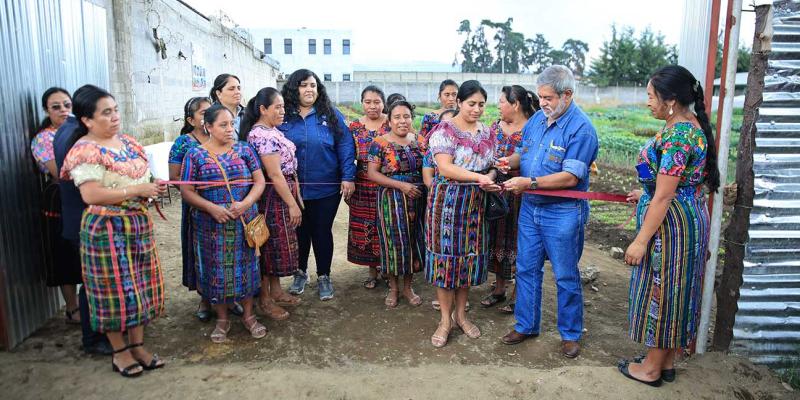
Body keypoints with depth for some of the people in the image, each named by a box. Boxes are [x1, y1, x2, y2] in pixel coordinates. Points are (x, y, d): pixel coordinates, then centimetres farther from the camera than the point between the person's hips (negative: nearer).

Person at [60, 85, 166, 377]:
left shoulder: (126, 141, 9)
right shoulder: (85, 152, -14)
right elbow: (91, 195, -22)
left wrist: (154, 186, 0)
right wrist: (137, 190, -20)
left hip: (138, 224, 8)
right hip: (108, 229, -7)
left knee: (140, 285, 12)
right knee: (116, 288, 4)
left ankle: (138, 345, 26)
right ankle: (120, 352, 20)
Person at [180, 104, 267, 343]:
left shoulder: (243, 150, 3)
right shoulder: (195, 155, -2)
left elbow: (259, 181, 2)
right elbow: (187, 191, -2)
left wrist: (246, 203, -15)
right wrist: (211, 207, -16)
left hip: (244, 222, 1)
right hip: (211, 225, -1)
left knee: (245, 267, 9)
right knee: (216, 270, 7)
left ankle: (248, 316, 25)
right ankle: (222, 320, 25)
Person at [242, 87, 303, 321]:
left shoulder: (272, 131, 12)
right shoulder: (261, 134, -18)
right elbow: (274, 174, -22)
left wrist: (297, 197, 15)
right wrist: (292, 204, -20)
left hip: (286, 193, 10)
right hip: (273, 197, -10)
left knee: (278, 244, 17)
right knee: (271, 246, 1)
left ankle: (276, 291, 30)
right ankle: (265, 300, 15)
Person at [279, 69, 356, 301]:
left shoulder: (331, 115, -1)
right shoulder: (282, 117, 0)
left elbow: (345, 146, -3)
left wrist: (348, 177, -11)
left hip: (326, 188, -1)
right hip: (293, 189, 1)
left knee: (322, 232, 9)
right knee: (300, 232, 15)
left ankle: (324, 277, 27)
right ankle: (300, 272, 36)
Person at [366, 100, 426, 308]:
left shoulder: (420, 141, 7)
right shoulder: (380, 143, -5)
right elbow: (372, 173, -9)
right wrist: (401, 185, -16)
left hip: (417, 199, 4)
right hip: (391, 200, -4)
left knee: (414, 240, 9)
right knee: (394, 241, 2)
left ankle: (408, 286, 26)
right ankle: (393, 287, 21)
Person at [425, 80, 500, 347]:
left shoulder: (486, 133, 10)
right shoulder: (444, 131, -9)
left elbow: (492, 165, 14)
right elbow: (445, 168, -19)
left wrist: (491, 176, -10)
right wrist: (478, 177, -28)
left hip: (476, 202, 5)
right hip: (448, 201, -5)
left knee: (470, 255, 10)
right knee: (446, 255, 1)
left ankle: (461, 314, 27)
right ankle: (445, 320, 14)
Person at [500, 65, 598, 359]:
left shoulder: (581, 128, -16)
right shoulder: (537, 118, 6)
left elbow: (570, 177, -22)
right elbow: (524, 151, 17)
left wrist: (530, 183, -27)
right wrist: (510, 161, -5)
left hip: (563, 213, -6)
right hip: (530, 207, 7)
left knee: (566, 276, 8)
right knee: (527, 269, 14)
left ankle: (570, 334, 26)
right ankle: (526, 325, 29)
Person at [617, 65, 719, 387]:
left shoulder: (676, 136, -23)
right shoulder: (693, 125, 8)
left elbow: (663, 197, -23)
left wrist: (640, 241, -19)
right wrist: (646, 194, 26)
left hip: (670, 224, -10)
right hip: (690, 218, 10)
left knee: (659, 290, 4)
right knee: (673, 290, 18)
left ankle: (652, 368, 20)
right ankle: (667, 361, 32)